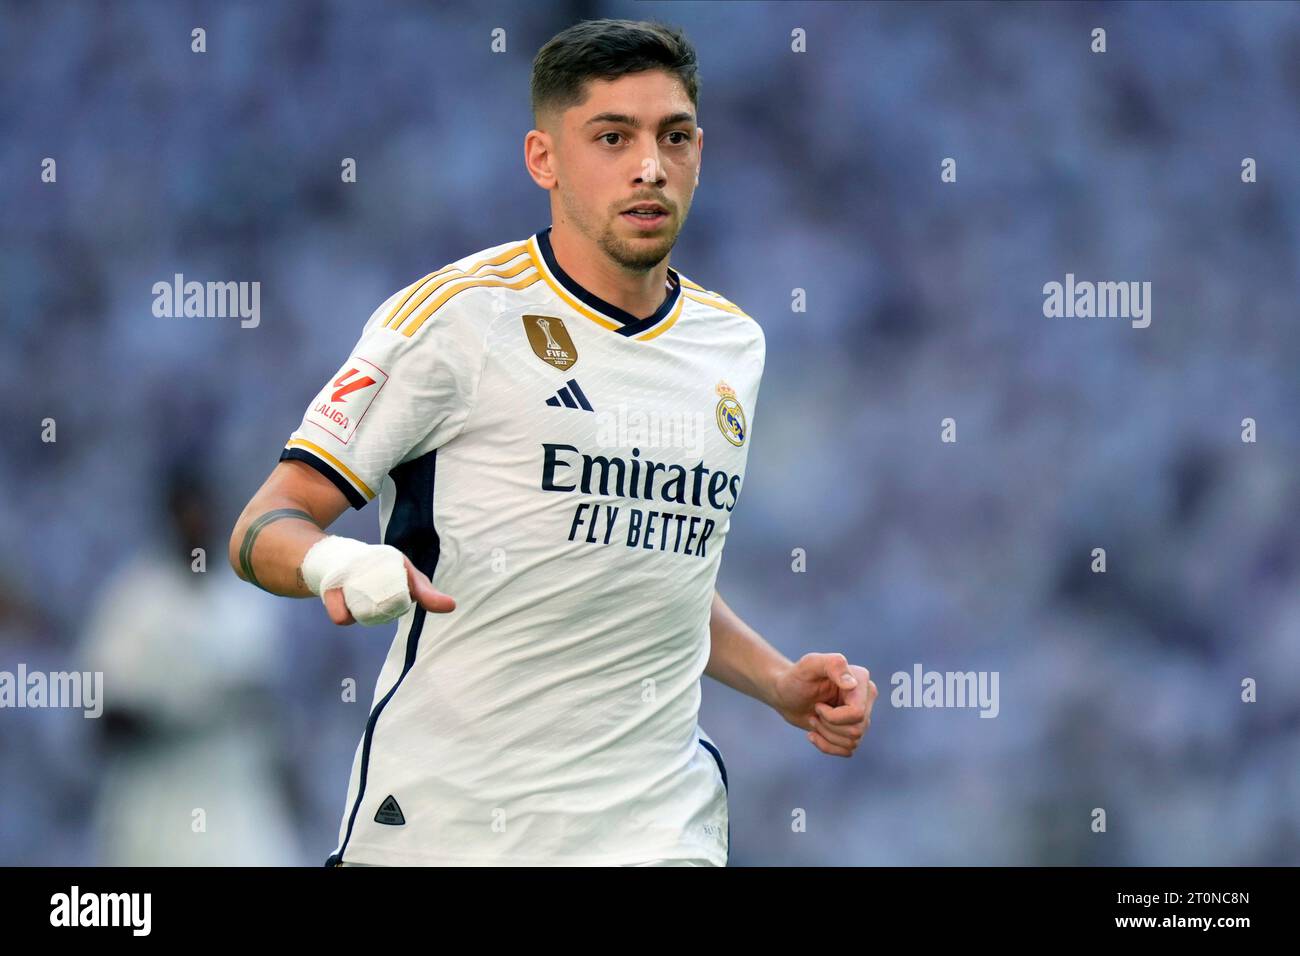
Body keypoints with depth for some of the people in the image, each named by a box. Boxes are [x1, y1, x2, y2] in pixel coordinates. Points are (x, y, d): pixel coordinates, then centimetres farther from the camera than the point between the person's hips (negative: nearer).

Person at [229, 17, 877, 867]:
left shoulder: (732, 344, 13)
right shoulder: (455, 315, -6)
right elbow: (265, 529, -8)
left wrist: (782, 685, 14)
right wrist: (336, 563, -29)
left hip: (658, 828, 4)